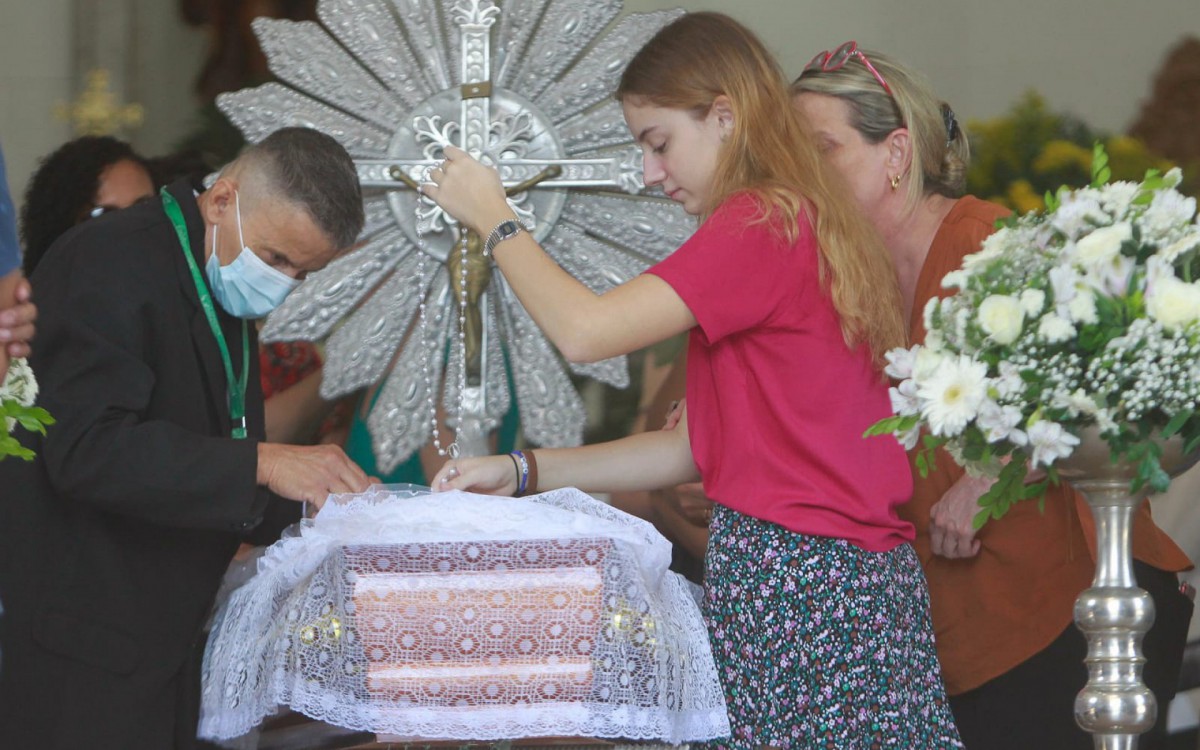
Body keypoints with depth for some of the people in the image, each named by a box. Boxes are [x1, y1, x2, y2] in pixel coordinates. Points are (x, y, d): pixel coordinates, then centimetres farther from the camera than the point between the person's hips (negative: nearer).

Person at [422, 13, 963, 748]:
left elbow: (585, 331, -18)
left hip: (792, 588, -9)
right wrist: (522, 473, 11)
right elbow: (693, 448, 17)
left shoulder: (763, 224, -11)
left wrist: (493, 217, -2)